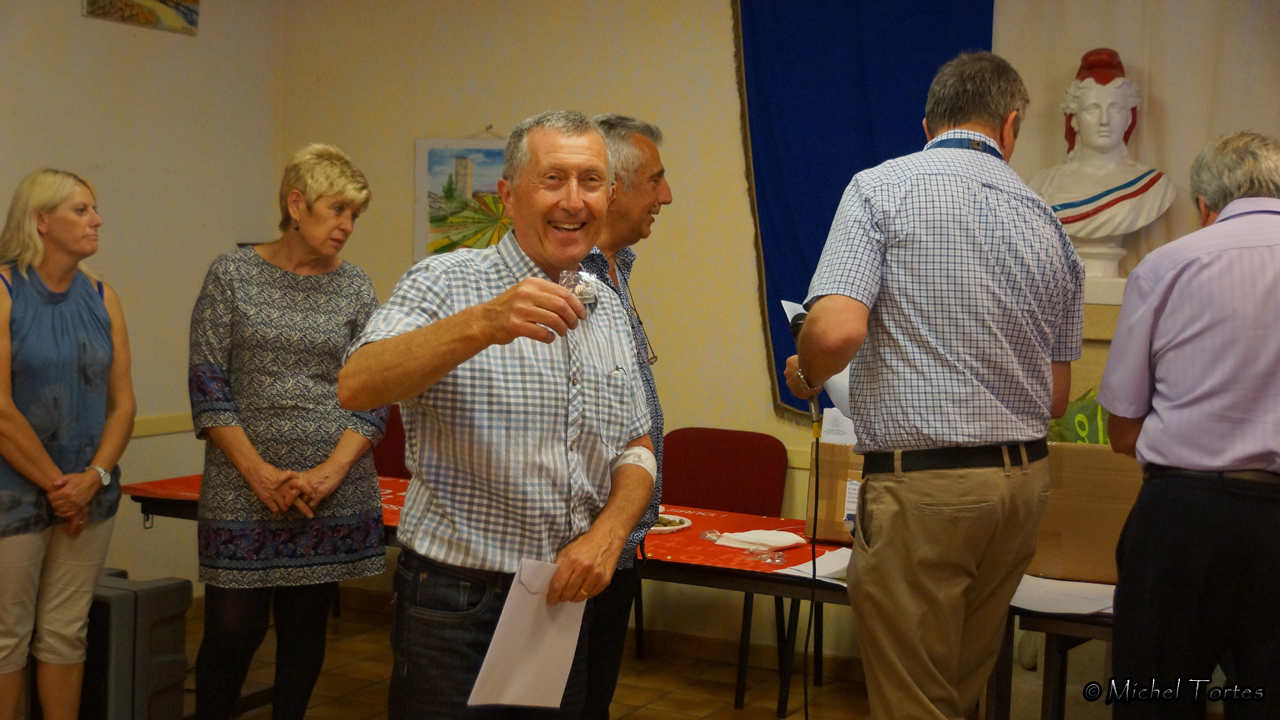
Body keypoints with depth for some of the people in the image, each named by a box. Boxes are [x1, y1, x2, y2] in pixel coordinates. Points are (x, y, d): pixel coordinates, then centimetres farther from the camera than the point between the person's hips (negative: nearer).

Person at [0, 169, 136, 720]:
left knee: (66, 633, 11)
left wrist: (95, 477, -7)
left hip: (89, 495, 5)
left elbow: (122, 402, 6)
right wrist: (56, 485, -10)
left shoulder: (102, 299, 7)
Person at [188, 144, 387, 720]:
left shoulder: (355, 289, 6)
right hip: (244, 486, -2)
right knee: (234, 626, -2)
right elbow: (208, 384, -3)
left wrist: (331, 472, -11)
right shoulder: (232, 274, 1)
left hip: (332, 487, 2)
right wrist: (261, 473, -11)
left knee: (306, 623, 9)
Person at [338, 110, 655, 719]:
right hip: (455, 606, -5)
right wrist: (482, 325, -38)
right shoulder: (446, 282, -9)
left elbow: (635, 450, 13)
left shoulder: (609, 310, 9)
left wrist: (608, 532, -6)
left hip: (568, 599, 5)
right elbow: (357, 387, -25)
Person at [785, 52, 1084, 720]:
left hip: (921, 486, -6)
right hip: (1023, 480, 6)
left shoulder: (881, 188, -6)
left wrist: (804, 377, 2)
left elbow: (836, 330, -20)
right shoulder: (1049, 225, 10)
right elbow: (1057, 397, 14)